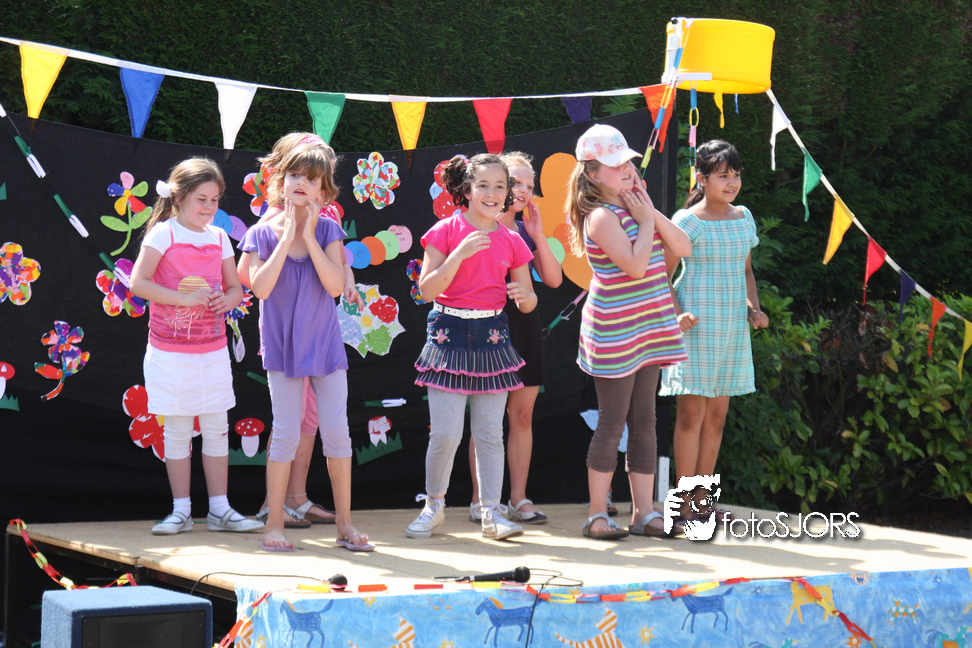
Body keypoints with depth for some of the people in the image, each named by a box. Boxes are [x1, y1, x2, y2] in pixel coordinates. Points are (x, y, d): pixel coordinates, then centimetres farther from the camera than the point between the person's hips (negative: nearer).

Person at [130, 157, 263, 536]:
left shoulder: (218, 237, 8)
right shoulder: (163, 233, -6)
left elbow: (235, 288, 13)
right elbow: (138, 283, -14)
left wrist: (225, 301, -10)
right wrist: (186, 299, -21)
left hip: (213, 350, 4)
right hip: (170, 351, -4)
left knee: (217, 428, 6)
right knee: (177, 430, 3)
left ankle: (219, 510, 14)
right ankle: (181, 511, 11)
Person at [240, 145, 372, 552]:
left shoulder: (328, 231, -2)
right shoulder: (263, 234, -5)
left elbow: (335, 284, -15)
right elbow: (261, 287, -20)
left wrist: (310, 237, -18)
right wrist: (287, 237, -19)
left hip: (324, 343, 2)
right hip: (283, 346, -1)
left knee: (337, 433, 2)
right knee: (286, 433, 0)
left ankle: (344, 525, 12)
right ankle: (274, 525, 10)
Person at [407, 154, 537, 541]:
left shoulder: (511, 242, 8)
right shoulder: (446, 231, -3)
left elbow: (529, 301, 14)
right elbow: (427, 289, -10)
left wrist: (524, 297, -10)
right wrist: (460, 254, -20)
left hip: (492, 337, 3)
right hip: (450, 334, -3)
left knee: (490, 434, 4)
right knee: (445, 433, -5)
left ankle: (491, 512, 10)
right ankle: (433, 505, 15)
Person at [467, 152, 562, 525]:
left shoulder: (527, 232, 13)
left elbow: (554, 279, 5)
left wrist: (538, 237, -3)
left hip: (524, 326, 6)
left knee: (522, 415, 7)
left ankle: (519, 499, 12)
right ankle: (480, 501, 4)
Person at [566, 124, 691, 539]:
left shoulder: (635, 208, 12)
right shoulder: (601, 216, -13)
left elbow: (683, 248, 4)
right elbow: (635, 265, -24)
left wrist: (653, 213, -4)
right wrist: (645, 221, -13)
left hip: (647, 329, 8)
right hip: (614, 331, -8)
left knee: (644, 421, 8)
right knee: (612, 422, -3)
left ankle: (644, 512, 13)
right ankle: (597, 514, 5)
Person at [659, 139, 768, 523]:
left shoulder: (743, 217, 11)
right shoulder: (688, 221, -8)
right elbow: (662, 274, -7)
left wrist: (754, 307, 6)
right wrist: (676, 315, -20)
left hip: (732, 326, 6)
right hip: (696, 325, -6)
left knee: (717, 414, 8)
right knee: (692, 413, -5)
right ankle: (685, 503, -1)